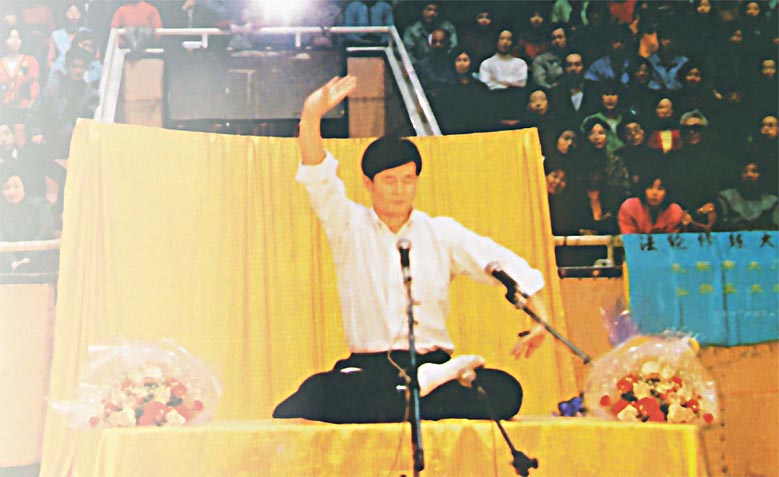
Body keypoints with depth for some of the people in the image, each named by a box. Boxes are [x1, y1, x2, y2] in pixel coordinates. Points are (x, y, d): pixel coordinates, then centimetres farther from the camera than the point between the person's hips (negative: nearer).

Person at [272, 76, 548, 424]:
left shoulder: (441, 232, 14)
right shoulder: (350, 228, 11)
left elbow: (498, 261, 5)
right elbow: (319, 180, -5)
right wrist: (311, 117, -22)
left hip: (431, 360, 0)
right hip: (366, 369, 0)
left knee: (505, 392, -31)